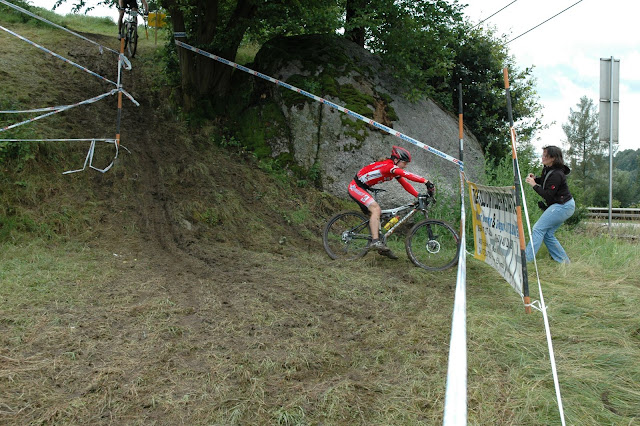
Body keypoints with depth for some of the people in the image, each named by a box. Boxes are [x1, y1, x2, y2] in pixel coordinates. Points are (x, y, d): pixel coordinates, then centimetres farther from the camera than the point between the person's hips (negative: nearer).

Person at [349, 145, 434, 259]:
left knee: (373, 213, 8)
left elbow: (405, 184, 6)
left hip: (362, 188, 11)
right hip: (356, 187, -11)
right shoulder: (389, 166, -23)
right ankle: (375, 241, -29)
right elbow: (407, 175, -37)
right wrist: (426, 181, -43)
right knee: (375, 209, -24)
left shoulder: (394, 170, 7)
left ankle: (381, 247, 11)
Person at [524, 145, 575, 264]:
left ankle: (525, 259, -13)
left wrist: (534, 185, -19)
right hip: (562, 206, 10)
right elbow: (544, 182, 26)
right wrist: (535, 179, 6)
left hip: (562, 206, -10)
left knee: (538, 229, -13)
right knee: (547, 233, 9)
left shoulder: (556, 175, -22)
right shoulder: (547, 169, 6)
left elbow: (547, 195, -21)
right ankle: (563, 261, 15)